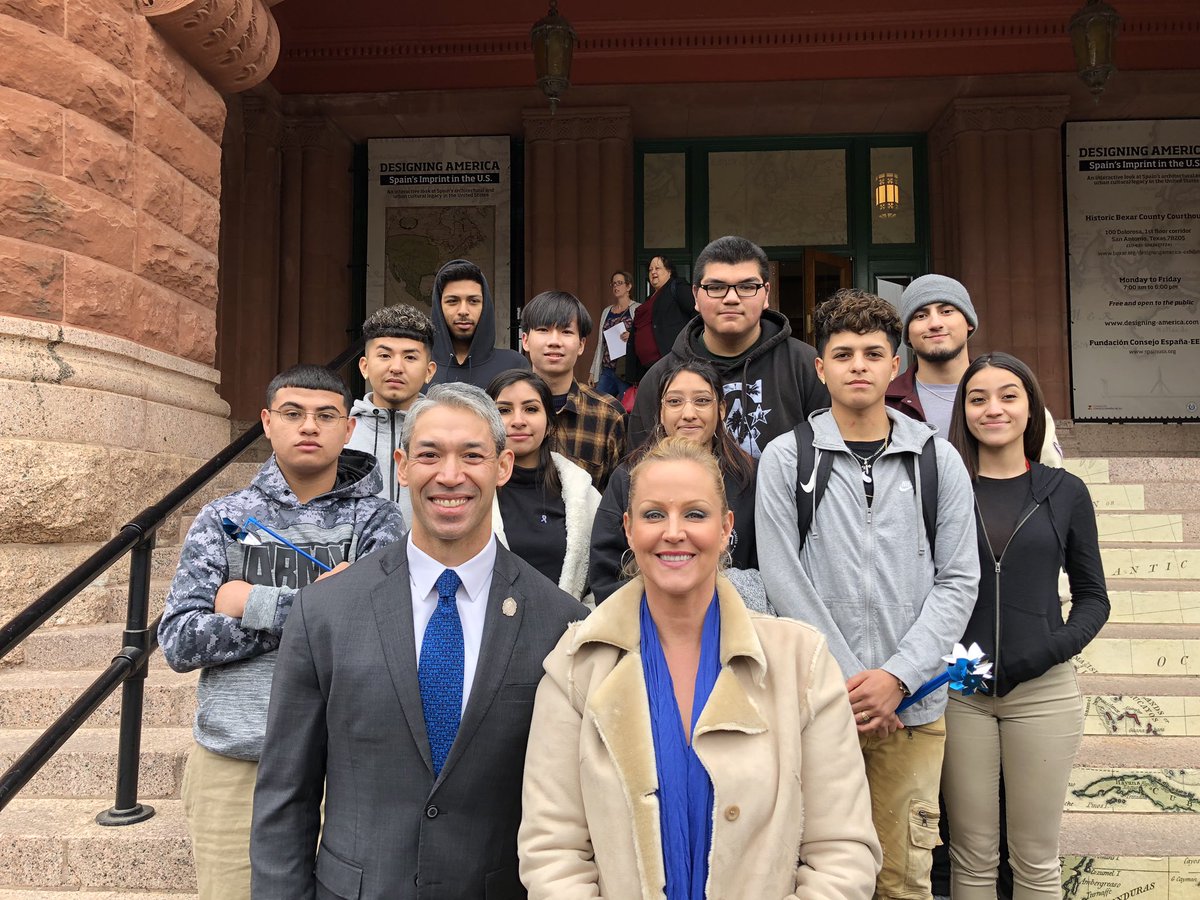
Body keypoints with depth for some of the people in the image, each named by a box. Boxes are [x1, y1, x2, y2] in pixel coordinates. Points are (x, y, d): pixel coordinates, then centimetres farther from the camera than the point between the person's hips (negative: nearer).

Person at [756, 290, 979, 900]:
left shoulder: (938, 461, 6)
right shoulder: (786, 458, 1)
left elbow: (958, 581, 2)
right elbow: (785, 580, -5)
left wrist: (896, 676, -9)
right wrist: (847, 679, -9)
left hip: (913, 703, 1)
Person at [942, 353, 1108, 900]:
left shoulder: (1064, 492, 3)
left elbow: (1093, 597, 7)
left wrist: (1054, 649, -10)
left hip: (1043, 691, 1)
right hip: (959, 691, -1)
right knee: (972, 855, 10)